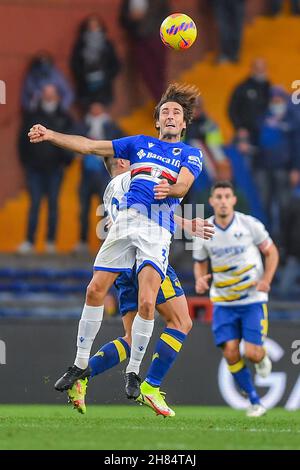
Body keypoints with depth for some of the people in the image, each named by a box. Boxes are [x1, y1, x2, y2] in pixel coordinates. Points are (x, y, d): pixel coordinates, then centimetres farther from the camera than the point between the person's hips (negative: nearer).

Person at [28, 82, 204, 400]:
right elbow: (90, 146, 12)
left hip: (157, 230, -3)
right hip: (126, 219, 3)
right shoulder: (139, 143, 18)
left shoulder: (191, 155, 10)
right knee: (95, 290, -2)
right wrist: (50, 135, 0)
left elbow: (183, 186, -9)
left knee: (146, 303, -16)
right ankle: (80, 364, 13)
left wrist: (169, 189, -33)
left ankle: (133, 372, 0)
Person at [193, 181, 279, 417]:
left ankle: (262, 357, 29)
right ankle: (255, 401, 7)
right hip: (223, 302, 2)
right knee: (230, 352, -10)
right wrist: (200, 279, -11)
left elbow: (271, 252, 1)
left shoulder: (250, 224, -10)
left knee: (252, 353, -11)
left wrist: (266, 279, -14)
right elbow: (200, 263, 11)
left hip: (253, 299, -2)